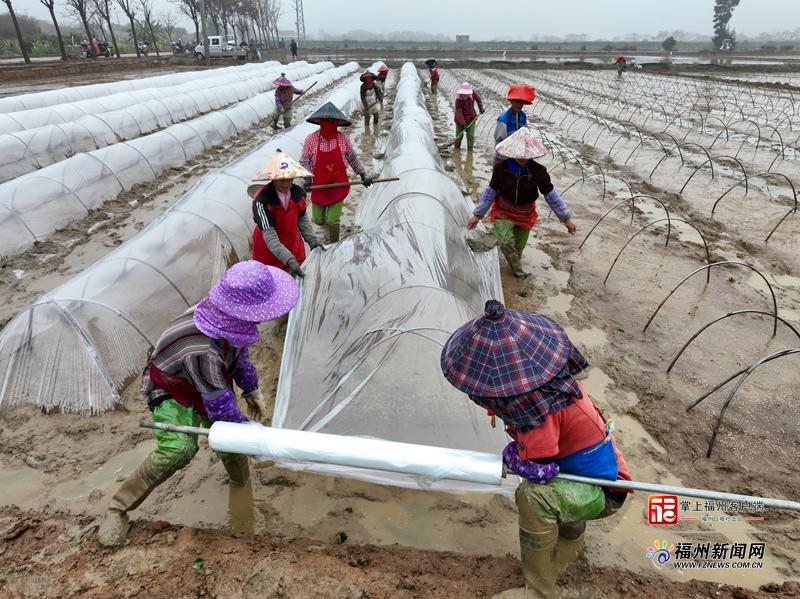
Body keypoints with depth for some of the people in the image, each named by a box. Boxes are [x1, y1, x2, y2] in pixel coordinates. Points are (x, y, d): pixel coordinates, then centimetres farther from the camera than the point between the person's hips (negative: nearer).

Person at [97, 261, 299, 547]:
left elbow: (239, 352, 1)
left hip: (212, 382, 7)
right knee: (178, 449, -27)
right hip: (172, 391, -7)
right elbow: (220, 405, -31)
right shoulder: (202, 351, -45)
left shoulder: (229, 317, -23)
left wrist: (251, 390, 10)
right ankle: (118, 507, -7)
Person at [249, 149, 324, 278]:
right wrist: (289, 261, -42)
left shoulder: (299, 193, -11)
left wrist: (313, 242, -6)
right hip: (268, 252, -5)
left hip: (294, 247, 5)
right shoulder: (262, 201, -28)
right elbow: (269, 236, -32)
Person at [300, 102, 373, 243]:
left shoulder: (343, 139, -4)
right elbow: (304, 161, -2)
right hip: (319, 185, 1)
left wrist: (363, 174, 7)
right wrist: (307, 178, -15)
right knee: (318, 220, 10)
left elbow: (352, 158, 9)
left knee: (333, 221, -3)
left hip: (339, 185, 0)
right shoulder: (311, 139, -8)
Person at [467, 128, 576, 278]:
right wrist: (477, 215, -4)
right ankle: (518, 271, 0)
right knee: (506, 242, -23)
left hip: (525, 215, 1)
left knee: (518, 247, 14)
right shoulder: (501, 168, -18)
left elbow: (551, 195, -9)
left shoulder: (538, 171, -18)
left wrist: (566, 218, -7)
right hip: (503, 213, -1)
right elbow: (490, 192, -6)